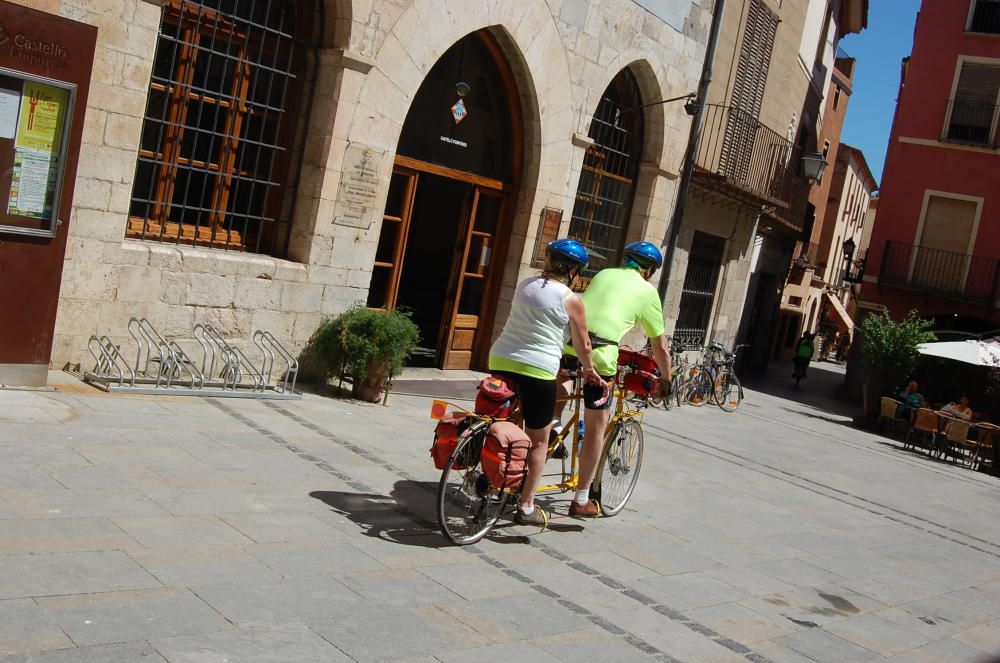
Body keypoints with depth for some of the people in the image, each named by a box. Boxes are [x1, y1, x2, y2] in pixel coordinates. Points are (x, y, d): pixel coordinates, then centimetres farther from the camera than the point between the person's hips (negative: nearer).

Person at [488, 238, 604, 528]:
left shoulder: (525, 284, 12)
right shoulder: (571, 300, -6)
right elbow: (583, 344, 1)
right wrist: (590, 371, 20)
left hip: (500, 360, 6)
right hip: (537, 370, -5)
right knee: (538, 442, 7)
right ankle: (526, 507, 11)